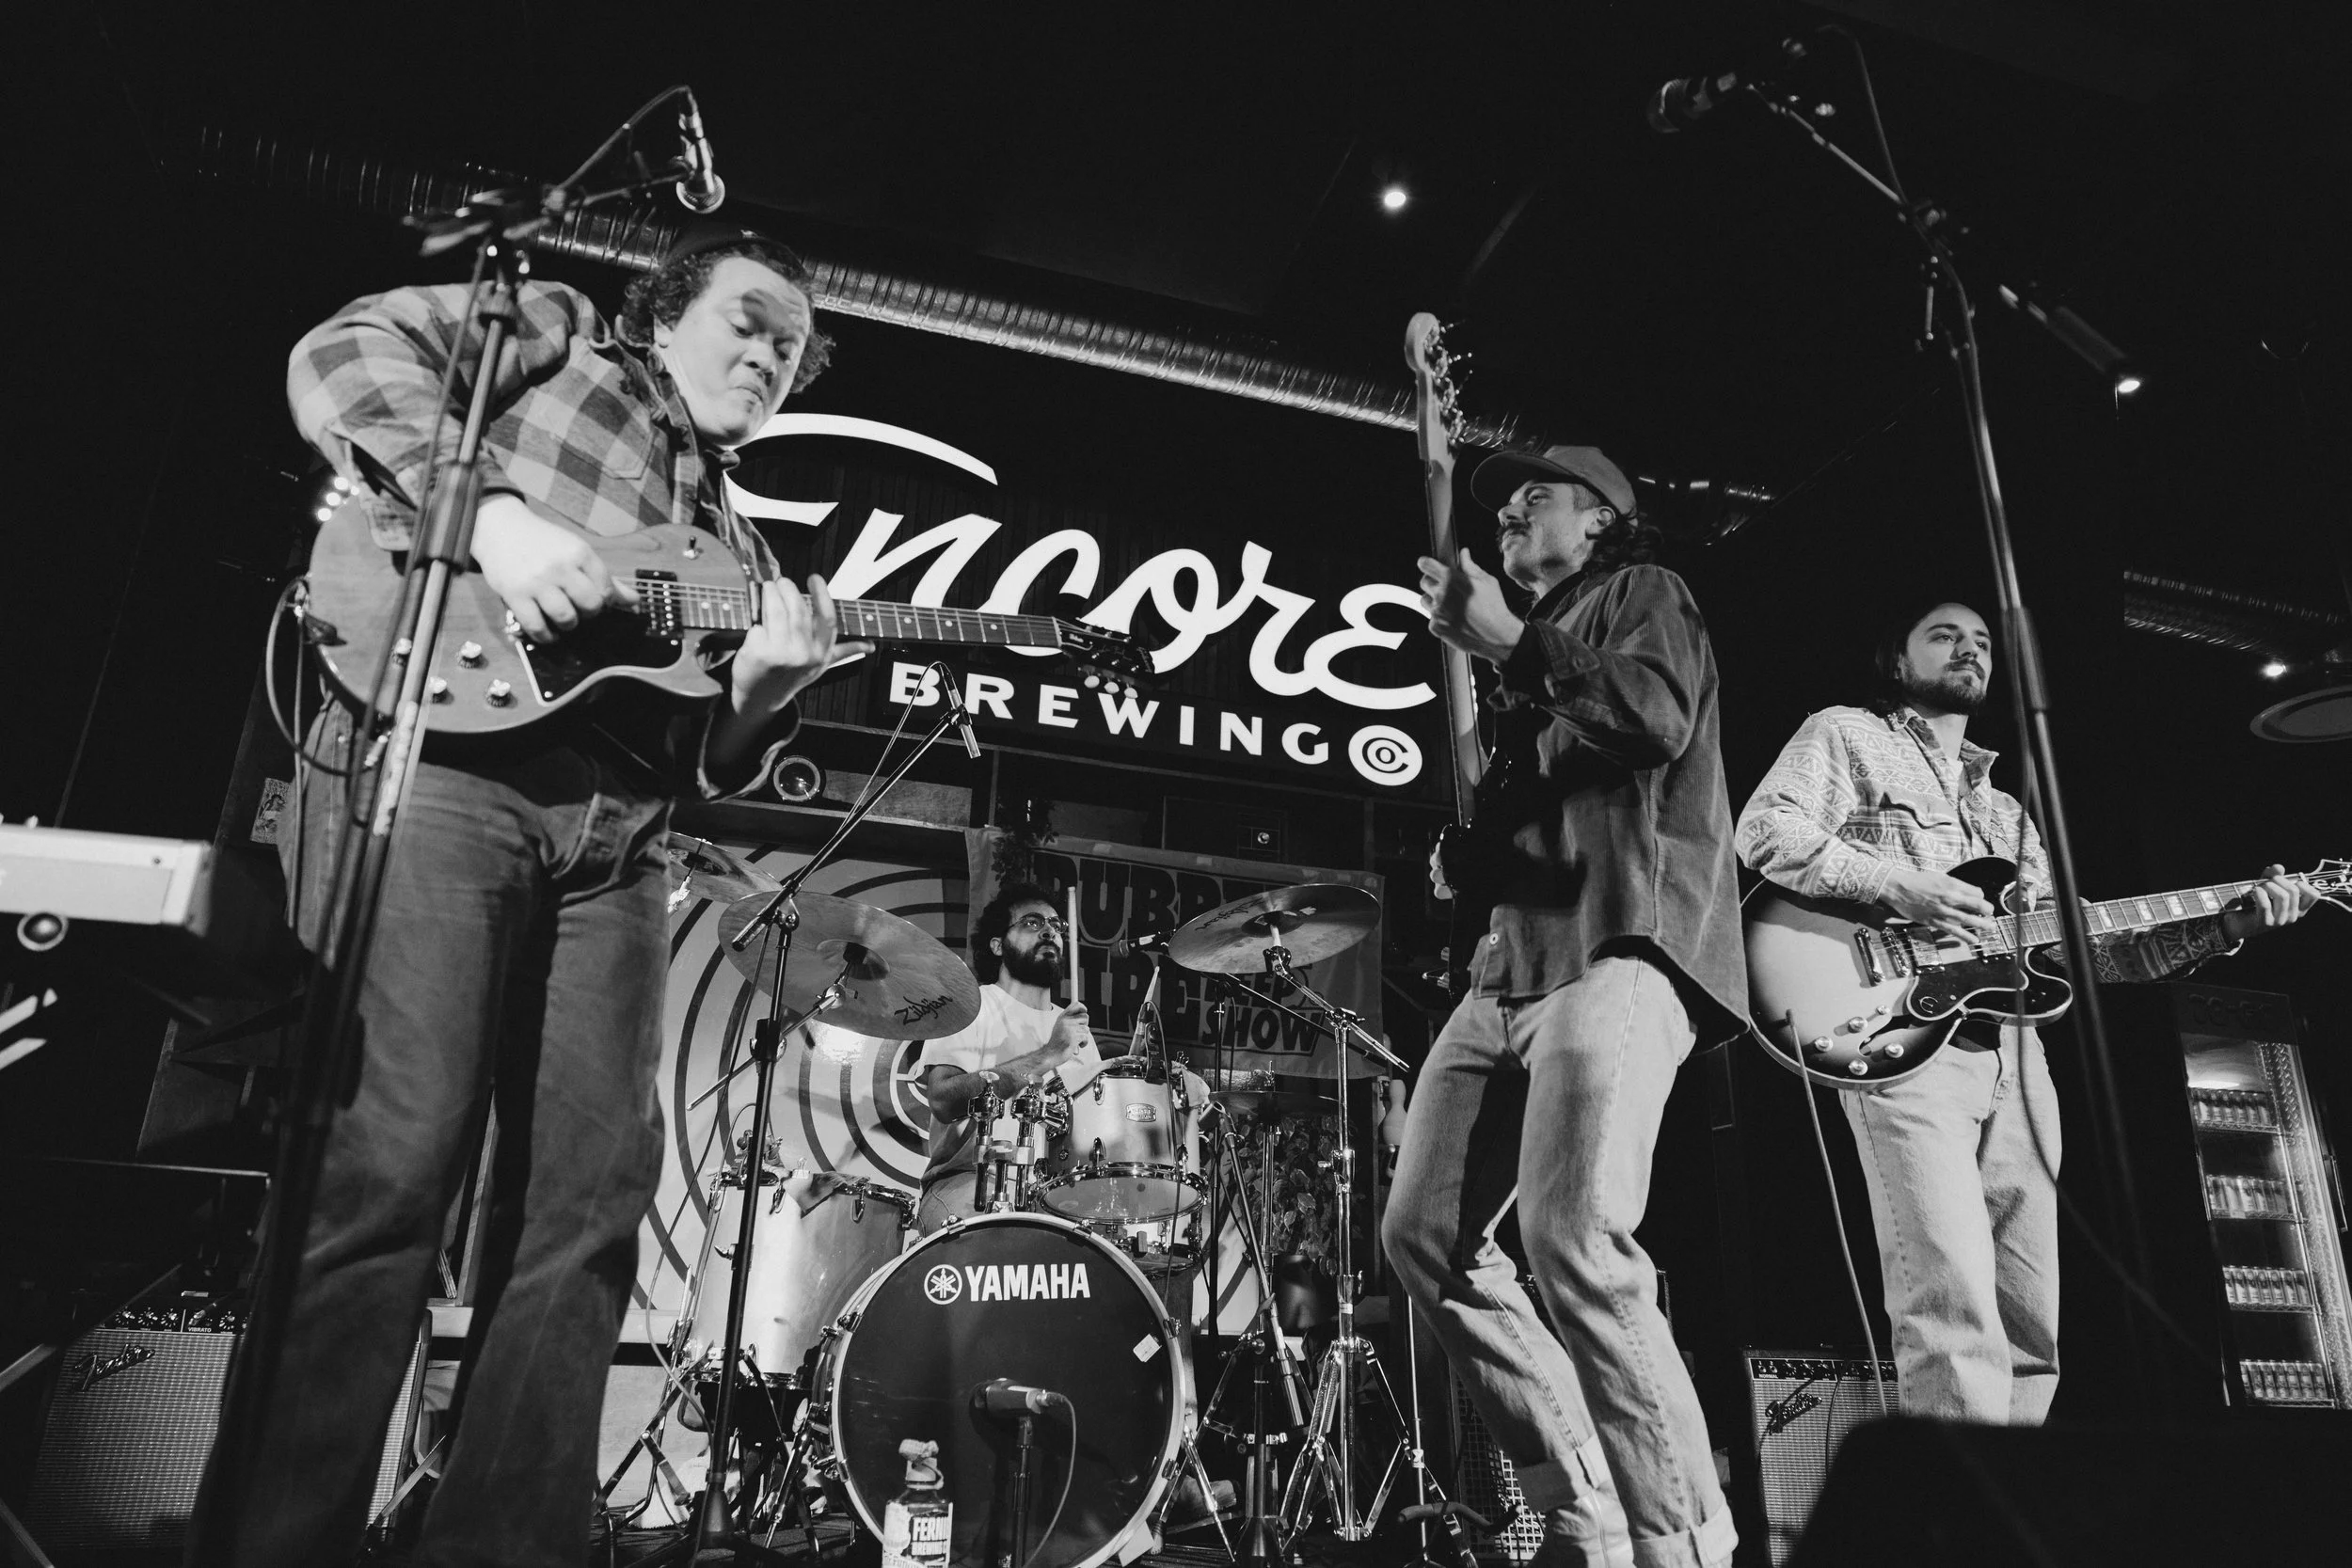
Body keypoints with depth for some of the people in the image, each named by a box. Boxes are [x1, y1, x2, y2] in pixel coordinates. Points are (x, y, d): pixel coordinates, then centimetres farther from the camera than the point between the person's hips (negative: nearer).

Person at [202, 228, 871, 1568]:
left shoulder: (733, 543, 30)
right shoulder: (553, 337, 17)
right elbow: (343, 358, 0)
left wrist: (757, 691, 1)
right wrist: (487, 515, -14)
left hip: (615, 832, 6)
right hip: (442, 761, -6)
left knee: (592, 1195, -1)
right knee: (394, 1156, -14)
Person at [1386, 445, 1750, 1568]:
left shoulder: (1642, 593, 11)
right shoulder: (1532, 645, 33)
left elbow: (1655, 716, -11)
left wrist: (1506, 642, -5)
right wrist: (1463, 845, 9)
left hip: (1619, 943, -9)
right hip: (1516, 958, 9)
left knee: (1575, 1244, -22)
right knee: (1425, 1235, 1)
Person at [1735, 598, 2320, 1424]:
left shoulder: (2006, 811, 32)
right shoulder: (1846, 736, 13)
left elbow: (2078, 947, 25)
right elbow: (1765, 831, -5)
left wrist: (2227, 924, 15)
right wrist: (1896, 881, -16)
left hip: (2013, 1064, 8)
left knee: (2032, 1325, 5)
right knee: (1953, 1302, -20)